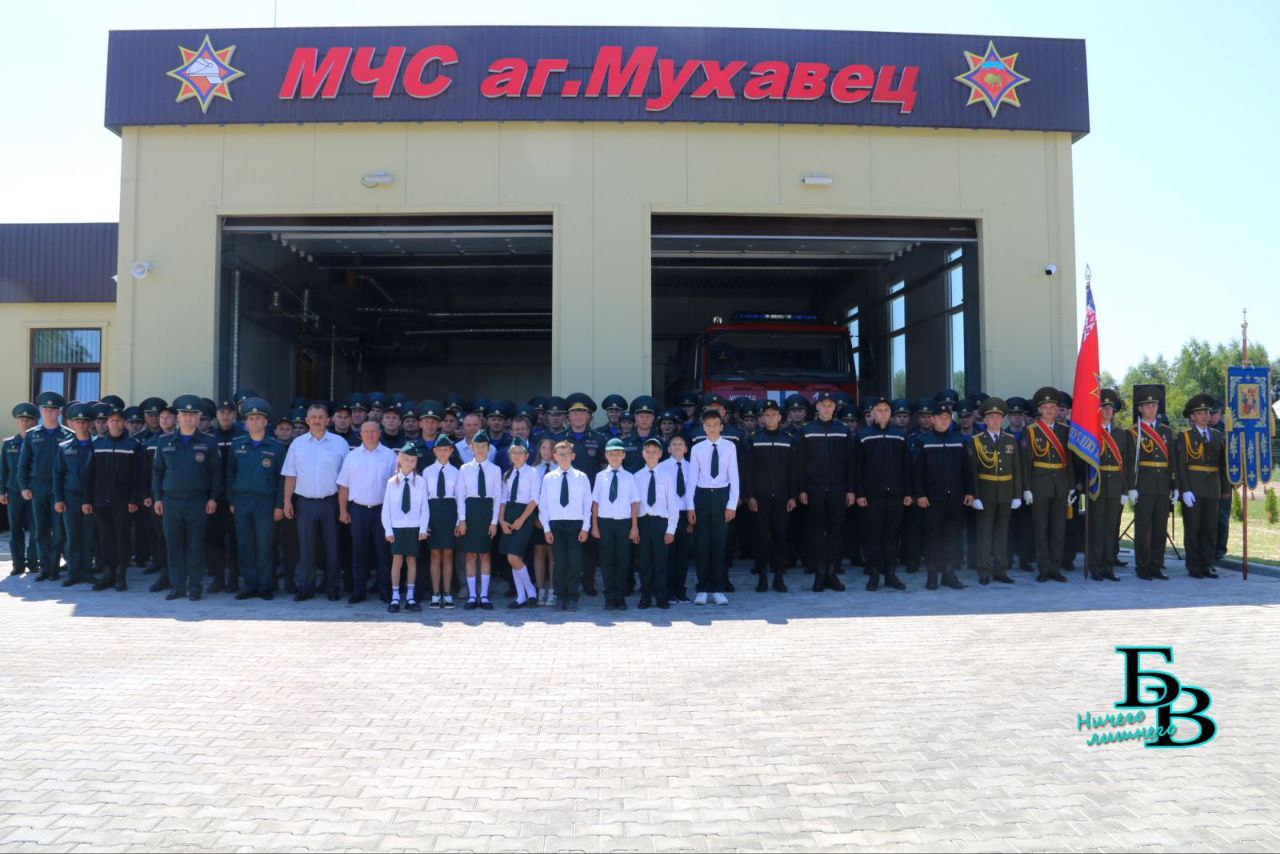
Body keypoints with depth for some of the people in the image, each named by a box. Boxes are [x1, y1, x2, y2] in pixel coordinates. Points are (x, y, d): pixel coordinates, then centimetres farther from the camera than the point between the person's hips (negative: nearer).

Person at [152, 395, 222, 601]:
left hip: (198, 502, -2)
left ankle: (195, 586, 9)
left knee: (196, 546, 0)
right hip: (171, 501, 2)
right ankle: (178, 586, 14)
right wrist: (157, 498, 7)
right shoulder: (165, 443, 9)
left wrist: (213, 498, -3)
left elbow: (216, 472, 2)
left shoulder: (208, 443, 2)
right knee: (174, 545, 5)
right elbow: (157, 472, 13)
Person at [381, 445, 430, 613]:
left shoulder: (420, 482, -2)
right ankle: (395, 598, 9)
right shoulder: (392, 482, 1)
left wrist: (423, 528, -6)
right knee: (397, 560, 2)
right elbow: (386, 507, 2)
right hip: (396, 527, 0)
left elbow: (424, 506, -1)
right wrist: (388, 529, -2)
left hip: (414, 527, 0)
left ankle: (410, 598, 13)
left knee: (412, 560, 6)